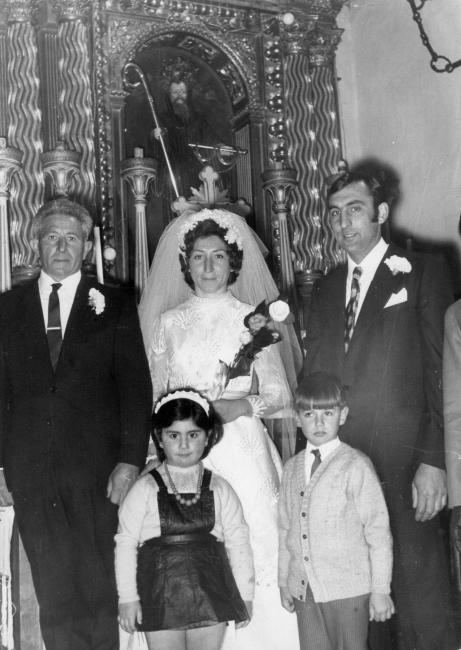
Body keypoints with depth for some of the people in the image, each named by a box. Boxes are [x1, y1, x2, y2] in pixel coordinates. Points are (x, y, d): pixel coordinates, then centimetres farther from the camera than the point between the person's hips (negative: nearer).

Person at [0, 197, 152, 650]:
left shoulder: (114, 307, 5)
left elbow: (136, 388, 0)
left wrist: (130, 460, -9)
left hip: (96, 469, -1)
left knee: (100, 586, 4)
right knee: (52, 592, 8)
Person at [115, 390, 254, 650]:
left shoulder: (220, 489, 1)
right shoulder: (145, 490, -3)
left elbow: (238, 543, 4)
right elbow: (125, 544, -2)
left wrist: (245, 594, 4)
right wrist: (128, 597, -3)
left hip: (210, 597, 1)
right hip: (161, 596, -1)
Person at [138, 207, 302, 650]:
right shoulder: (168, 322, 10)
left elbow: (279, 393, 2)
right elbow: (158, 396, 14)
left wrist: (241, 405, -15)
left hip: (243, 451, -1)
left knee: (253, 551, -5)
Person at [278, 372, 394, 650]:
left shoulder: (356, 465, -8)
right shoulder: (291, 468, 8)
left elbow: (379, 531, -7)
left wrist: (380, 589, -7)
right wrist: (284, 582, 14)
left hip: (348, 588, -4)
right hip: (304, 590, 5)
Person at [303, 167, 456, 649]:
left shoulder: (423, 272, 2)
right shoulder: (324, 290, 16)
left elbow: (441, 371, -4)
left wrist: (434, 461, -12)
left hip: (402, 468, -4)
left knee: (420, 600, 1)